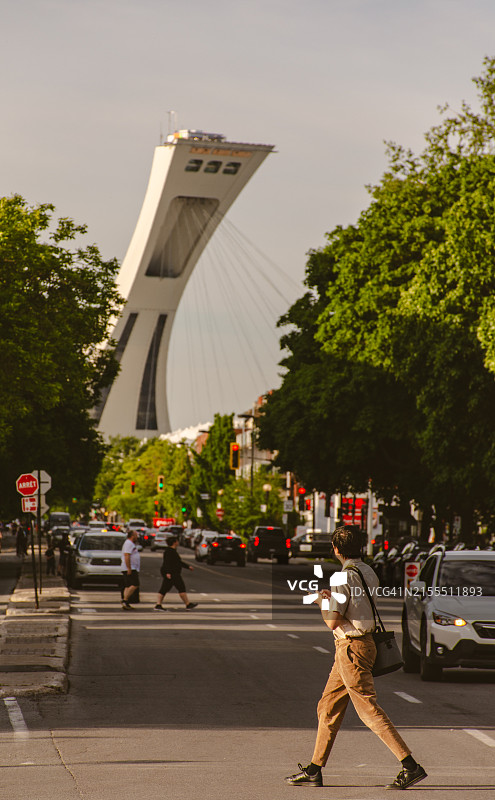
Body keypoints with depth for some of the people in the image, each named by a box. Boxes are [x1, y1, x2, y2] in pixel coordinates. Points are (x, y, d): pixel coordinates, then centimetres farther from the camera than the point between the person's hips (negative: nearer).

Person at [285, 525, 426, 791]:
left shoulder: (346, 577, -18)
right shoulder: (368, 572, 10)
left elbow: (333, 621, -20)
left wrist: (322, 602, -2)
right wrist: (332, 599, 28)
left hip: (352, 647, -10)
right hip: (362, 642, 10)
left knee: (369, 710, -9)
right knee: (328, 707, 14)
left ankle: (411, 767, -10)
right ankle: (314, 771, 20)